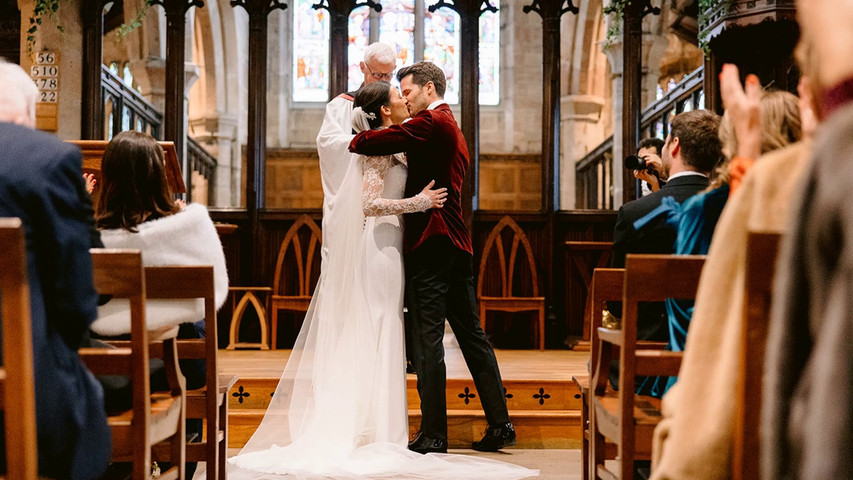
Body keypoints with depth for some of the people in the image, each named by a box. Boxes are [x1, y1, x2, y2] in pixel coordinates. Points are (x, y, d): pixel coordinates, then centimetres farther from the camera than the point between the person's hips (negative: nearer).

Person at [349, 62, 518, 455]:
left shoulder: (430, 122, -8)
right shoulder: (453, 130, 23)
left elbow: (369, 143, -16)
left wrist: (353, 140, 4)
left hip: (431, 245, -9)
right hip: (457, 245, 9)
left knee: (428, 341, -5)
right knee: (471, 335, 10)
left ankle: (433, 434, -1)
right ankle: (499, 425, 13)